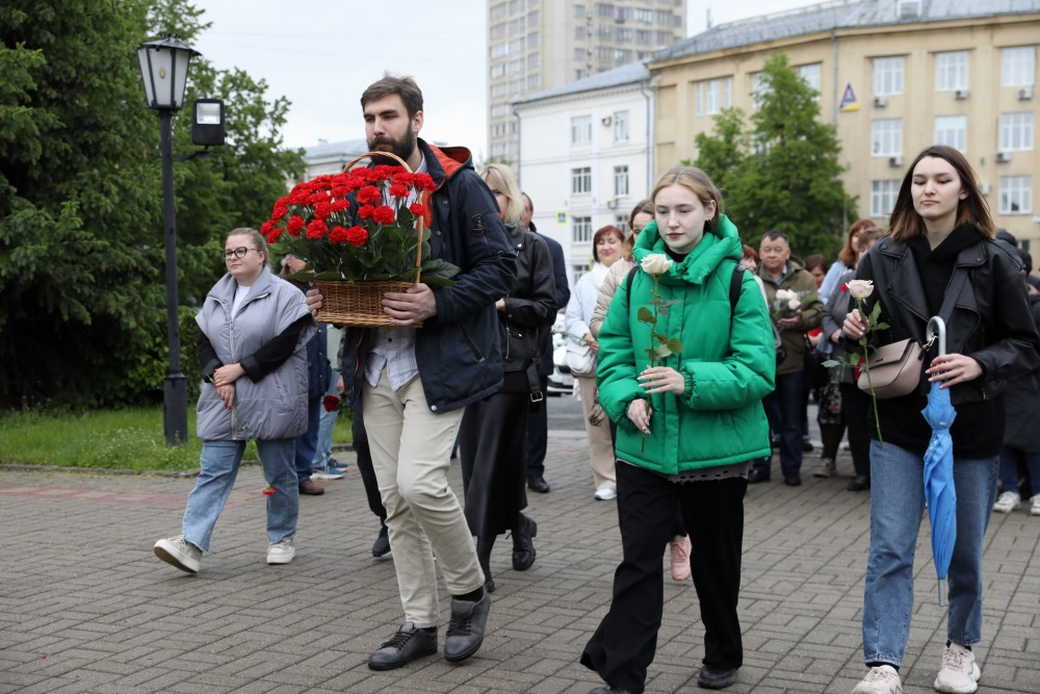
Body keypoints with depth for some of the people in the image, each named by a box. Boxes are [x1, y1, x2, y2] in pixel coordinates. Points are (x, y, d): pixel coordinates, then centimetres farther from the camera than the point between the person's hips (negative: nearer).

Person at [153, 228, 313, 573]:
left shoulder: (284, 295, -5)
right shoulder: (216, 297, 14)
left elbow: (283, 345, -13)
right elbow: (204, 344, 10)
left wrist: (238, 369, -14)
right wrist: (218, 378, -8)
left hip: (271, 400, -4)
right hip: (224, 402, 5)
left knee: (279, 473, 6)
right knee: (213, 472, -3)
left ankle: (282, 539, 21)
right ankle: (191, 544, -9)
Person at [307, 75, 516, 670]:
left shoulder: (458, 184, -6)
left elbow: (501, 266, -9)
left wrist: (438, 303, -23)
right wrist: (328, 299, 0)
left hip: (437, 362, -6)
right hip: (377, 366, 6)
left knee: (420, 482, -18)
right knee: (396, 500, 7)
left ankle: (470, 589, 8)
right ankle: (420, 623, 19)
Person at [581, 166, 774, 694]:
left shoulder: (736, 282, -9)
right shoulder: (638, 278, 3)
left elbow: (756, 370, -14)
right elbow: (612, 352, 5)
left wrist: (690, 381, -27)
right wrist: (626, 398, -14)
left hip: (715, 448, -2)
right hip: (644, 446, 2)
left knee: (715, 560, 16)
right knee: (638, 562, 0)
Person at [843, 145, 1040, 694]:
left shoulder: (994, 260, -5)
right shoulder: (882, 258, 1)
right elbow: (858, 334, 12)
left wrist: (978, 365, -19)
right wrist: (852, 330, -11)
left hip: (970, 428, -1)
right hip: (898, 426, 1)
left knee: (964, 550, 12)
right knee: (889, 550, -4)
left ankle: (962, 647, 33)